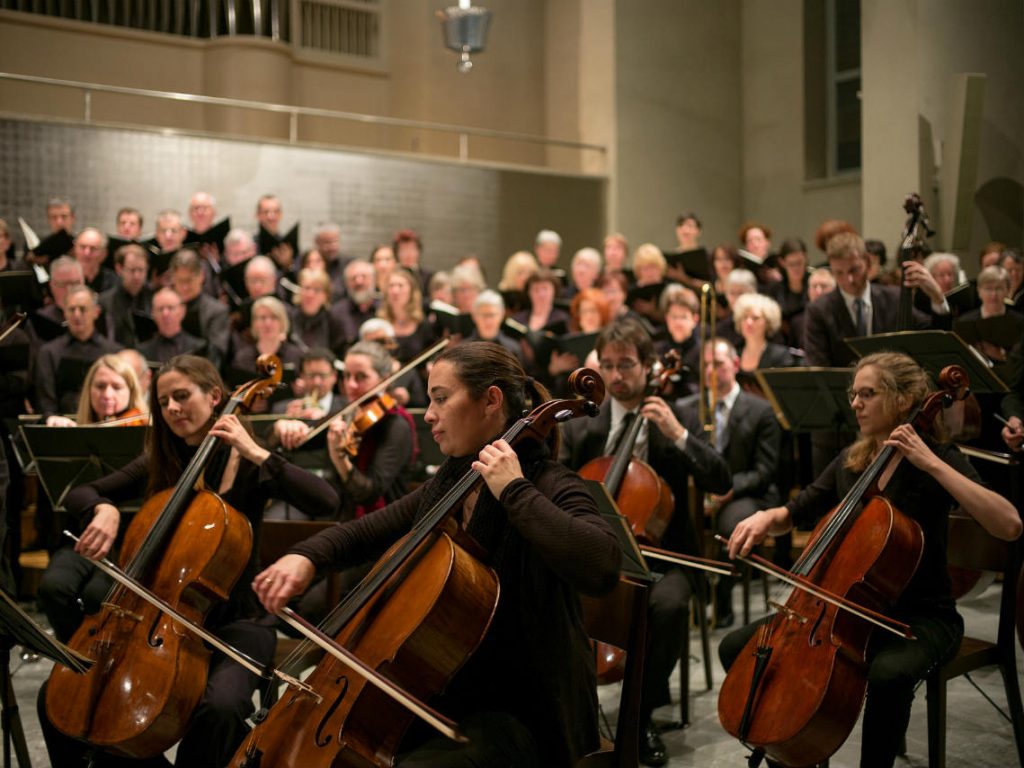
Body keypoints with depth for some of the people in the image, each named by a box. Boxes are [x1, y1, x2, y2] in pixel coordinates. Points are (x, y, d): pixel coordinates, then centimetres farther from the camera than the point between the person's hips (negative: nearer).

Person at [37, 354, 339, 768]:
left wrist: (256, 453, -23)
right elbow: (79, 495, 7)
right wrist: (104, 508, -16)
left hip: (231, 621, -4)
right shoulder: (159, 464, 8)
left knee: (220, 706, -35)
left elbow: (326, 500, -21)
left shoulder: (247, 465, -6)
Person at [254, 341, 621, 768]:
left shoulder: (548, 487, -15)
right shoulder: (449, 484, 8)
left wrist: (515, 491, -28)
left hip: (519, 715, -7)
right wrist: (306, 555, -4)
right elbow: (369, 530, 17)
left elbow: (601, 565, -35)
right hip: (447, 696, 8)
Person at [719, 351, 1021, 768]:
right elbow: (795, 513, 17)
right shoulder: (849, 460, 6)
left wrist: (931, 463, -27)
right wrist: (766, 518, -7)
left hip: (920, 617, -6)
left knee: (888, 674, -39)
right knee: (737, 648, -6)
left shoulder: (937, 457, -11)